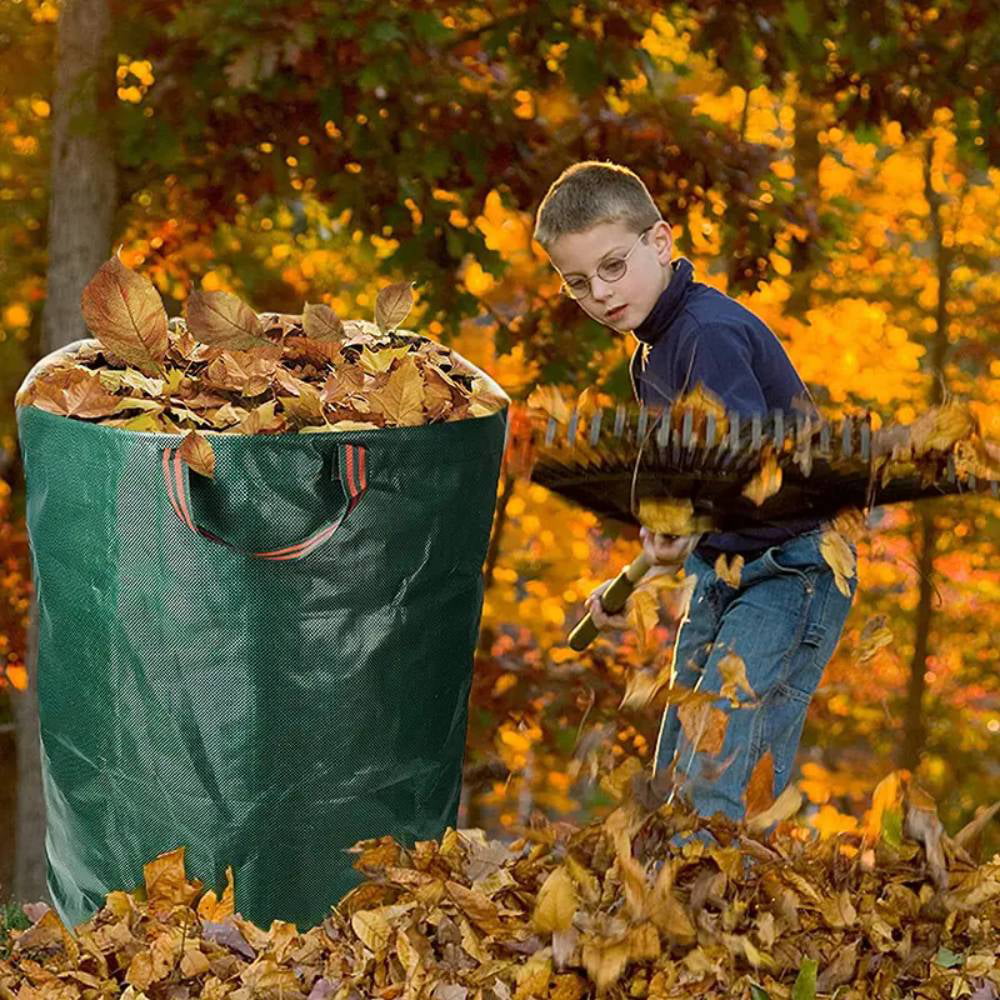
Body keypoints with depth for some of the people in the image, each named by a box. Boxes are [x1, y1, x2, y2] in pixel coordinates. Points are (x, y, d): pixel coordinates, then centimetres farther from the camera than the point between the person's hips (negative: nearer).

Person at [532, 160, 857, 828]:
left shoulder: (711, 331, -19)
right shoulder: (650, 358, 12)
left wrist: (694, 532, -47)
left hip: (792, 569, -10)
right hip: (721, 572, 10)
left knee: (713, 784, -18)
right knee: (674, 781, 12)